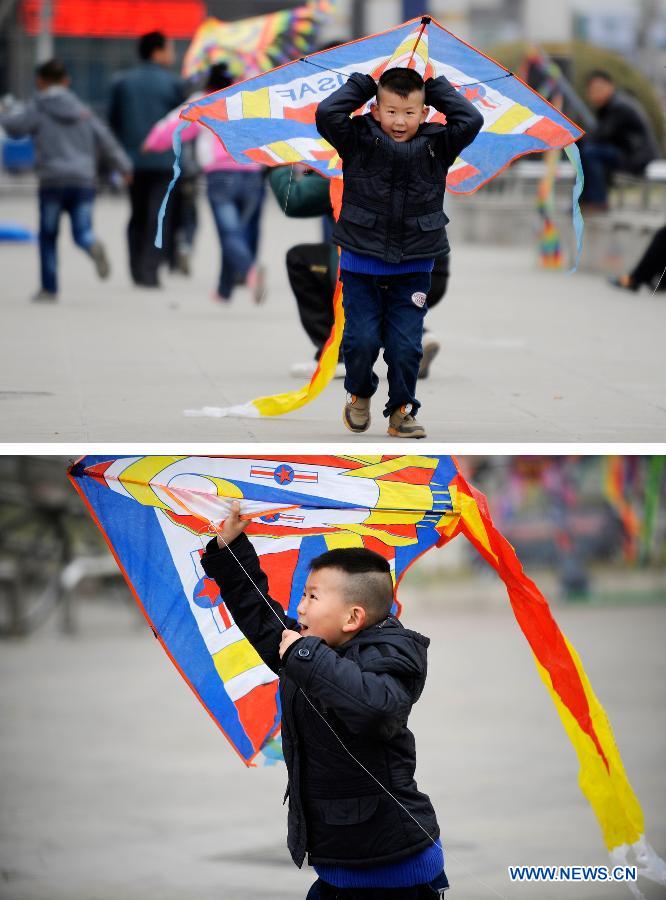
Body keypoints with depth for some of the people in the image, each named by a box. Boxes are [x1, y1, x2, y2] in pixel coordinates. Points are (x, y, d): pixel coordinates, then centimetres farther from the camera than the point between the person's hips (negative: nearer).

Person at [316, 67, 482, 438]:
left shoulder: (436, 145, -2)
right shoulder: (359, 141, -6)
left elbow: (472, 120, -15)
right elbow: (327, 112, -19)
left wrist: (436, 86, -6)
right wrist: (363, 83, -9)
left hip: (412, 268, 1)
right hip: (361, 265, -1)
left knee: (406, 345, -1)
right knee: (362, 340, -1)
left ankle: (402, 410, 19)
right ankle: (360, 394, 28)